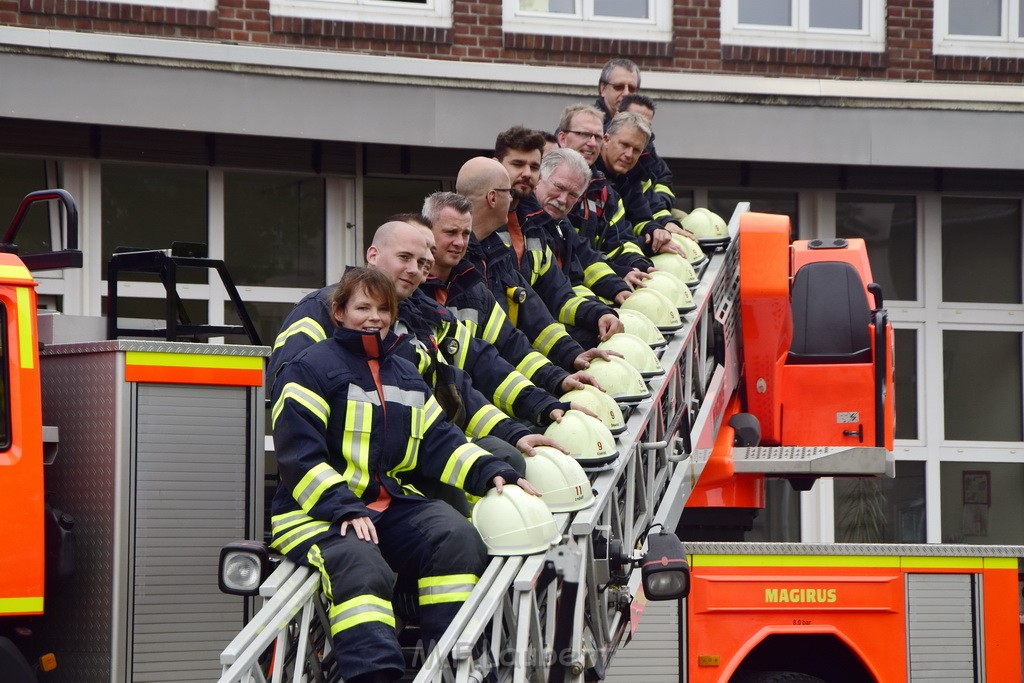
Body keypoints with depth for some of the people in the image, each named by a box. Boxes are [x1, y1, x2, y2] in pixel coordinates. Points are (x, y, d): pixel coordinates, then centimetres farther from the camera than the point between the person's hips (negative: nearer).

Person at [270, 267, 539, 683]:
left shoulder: (406, 376, 22)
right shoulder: (311, 369, 0)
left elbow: (439, 443, 11)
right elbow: (299, 457, -9)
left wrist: (492, 473, -8)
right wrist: (344, 509, -23)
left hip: (392, 505, 6)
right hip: (318, 513, -6)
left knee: (457, 536, -21)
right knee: (360, 565, -36)